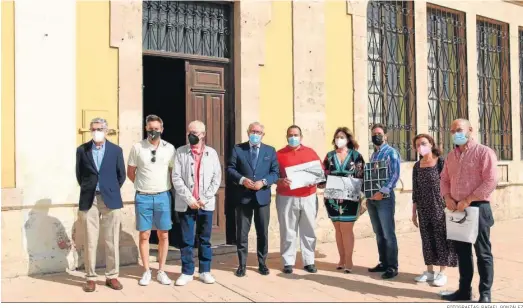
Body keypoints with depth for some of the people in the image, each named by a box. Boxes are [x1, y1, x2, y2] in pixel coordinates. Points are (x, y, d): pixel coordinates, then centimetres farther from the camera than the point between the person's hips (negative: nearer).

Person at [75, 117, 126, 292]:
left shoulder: (116, 150, 4)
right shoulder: (82, 150, 5)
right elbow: (79, 174, 13)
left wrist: (112, 190, 11)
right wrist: (87, 189, 13)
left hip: (111, 199, 0)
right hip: (89, 200, 0)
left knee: (112, 241, 4)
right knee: (90, 241, 2)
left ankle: (112, 276, 14)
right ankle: (91, 277, 12)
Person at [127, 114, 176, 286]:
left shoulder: (169, 148, 0)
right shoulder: (137, 148, -2)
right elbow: (130, 173, 7)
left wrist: (164, 187, 9)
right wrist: (143, 184, 8)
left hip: (163, 196, 1)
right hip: (143, 197, 0)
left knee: (163, 235, 5)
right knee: (144, 235, 5)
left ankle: (161, 271, 16)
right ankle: (146, 271, 16)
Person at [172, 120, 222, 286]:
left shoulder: (212, 153, 5)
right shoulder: (181, 152, 3)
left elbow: (217, 178, 2)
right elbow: (176, 178, -3)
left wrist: (205, 199, -7)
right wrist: (189, 198, -10)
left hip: (206, 204, 1)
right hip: (186, 203, 0)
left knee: (205, 239, 8)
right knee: (186, 240, 4)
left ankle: (205, 271, 18)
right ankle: (187, 272, 13)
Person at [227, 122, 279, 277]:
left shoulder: (270, 151, 7)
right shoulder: (238, 149, 4)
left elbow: (275, 172, 2)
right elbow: (230, 168, 0)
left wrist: (264, 182, -15)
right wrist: (242, 180, -16)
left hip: (263, 196, 1)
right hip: (243, 196, -1)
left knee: (263, 232, 9)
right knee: (242, 233, 4)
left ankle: (262, 263, 21)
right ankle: (242, 264, 14)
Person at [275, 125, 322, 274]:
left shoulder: (310, 152, 11)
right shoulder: (279, 154, 5)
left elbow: (320, 171, 10)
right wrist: (281, 181, -18)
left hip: (308, 197, 2)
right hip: (286, 198, -2)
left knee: (308, 231, 4)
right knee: (288, 231, 0)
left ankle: (309, 261, 12)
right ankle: (288, 262, 7)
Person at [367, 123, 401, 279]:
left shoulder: (391, 152, -6)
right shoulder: (373, 155, 17)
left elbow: (395, 175, -15)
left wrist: (382, 192, -21)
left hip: (384, 197, -7)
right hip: (371, 198, 8)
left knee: (388, 234, -4)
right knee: (378, 233, 12)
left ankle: (392, 267, 2)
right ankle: (383, 263, 21)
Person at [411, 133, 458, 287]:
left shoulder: (441, 162, -6)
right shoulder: (417, 166, 7)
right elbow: (415, 190, 10)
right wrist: (414, 212, 10)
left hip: (440, 207, -4)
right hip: (424, 209, 5)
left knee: (441, 238, 1)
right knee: (427, 239, 9)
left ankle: (442, 272, 10)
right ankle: (429, 271, 19)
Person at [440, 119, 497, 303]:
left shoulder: (484, 152, -8)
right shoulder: (451, 156, 13)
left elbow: (490, 181, -16)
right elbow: (444, 179, 17)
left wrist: (468, 200, -18)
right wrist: (448, 198, -3)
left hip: (477, 208, -6)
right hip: (457, 210, 7)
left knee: (483, 253, 1)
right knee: (462, 251, 13)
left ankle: (485, 293, 10)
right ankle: (464, 290, 22)